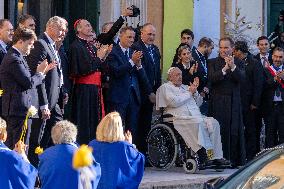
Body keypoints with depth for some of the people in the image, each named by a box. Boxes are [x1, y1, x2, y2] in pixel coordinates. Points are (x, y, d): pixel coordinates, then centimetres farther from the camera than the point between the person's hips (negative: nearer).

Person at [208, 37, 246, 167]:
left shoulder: (238, 63, 9)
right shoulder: (212, 62, 5)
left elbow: (241, 78, -7)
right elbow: (211, 78, -11)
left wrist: (233, 67, -23)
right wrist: (225, 69, -23)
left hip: (234, 103, 2)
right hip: (218, 103, -2)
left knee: (235, 132, 1)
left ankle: (234, 160, 6)